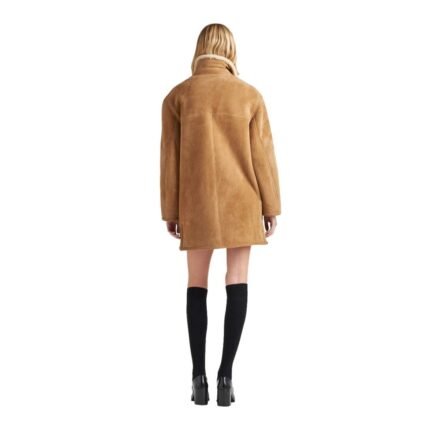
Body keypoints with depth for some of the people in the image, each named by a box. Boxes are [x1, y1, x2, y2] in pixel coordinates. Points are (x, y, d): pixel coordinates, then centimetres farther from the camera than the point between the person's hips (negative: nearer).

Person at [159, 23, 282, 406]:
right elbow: (263, 154, -2)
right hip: (241, 201, -1)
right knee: (237, 283, 2)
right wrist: (271, 207, 5)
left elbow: (170, 158, -1)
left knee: (197, 284, 10)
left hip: (197, 202, 1)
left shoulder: (177, 96, -2)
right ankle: (226, 374, -6)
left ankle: (199, 376, 5)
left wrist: (170, 211, 6)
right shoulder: (250, 95, -3)